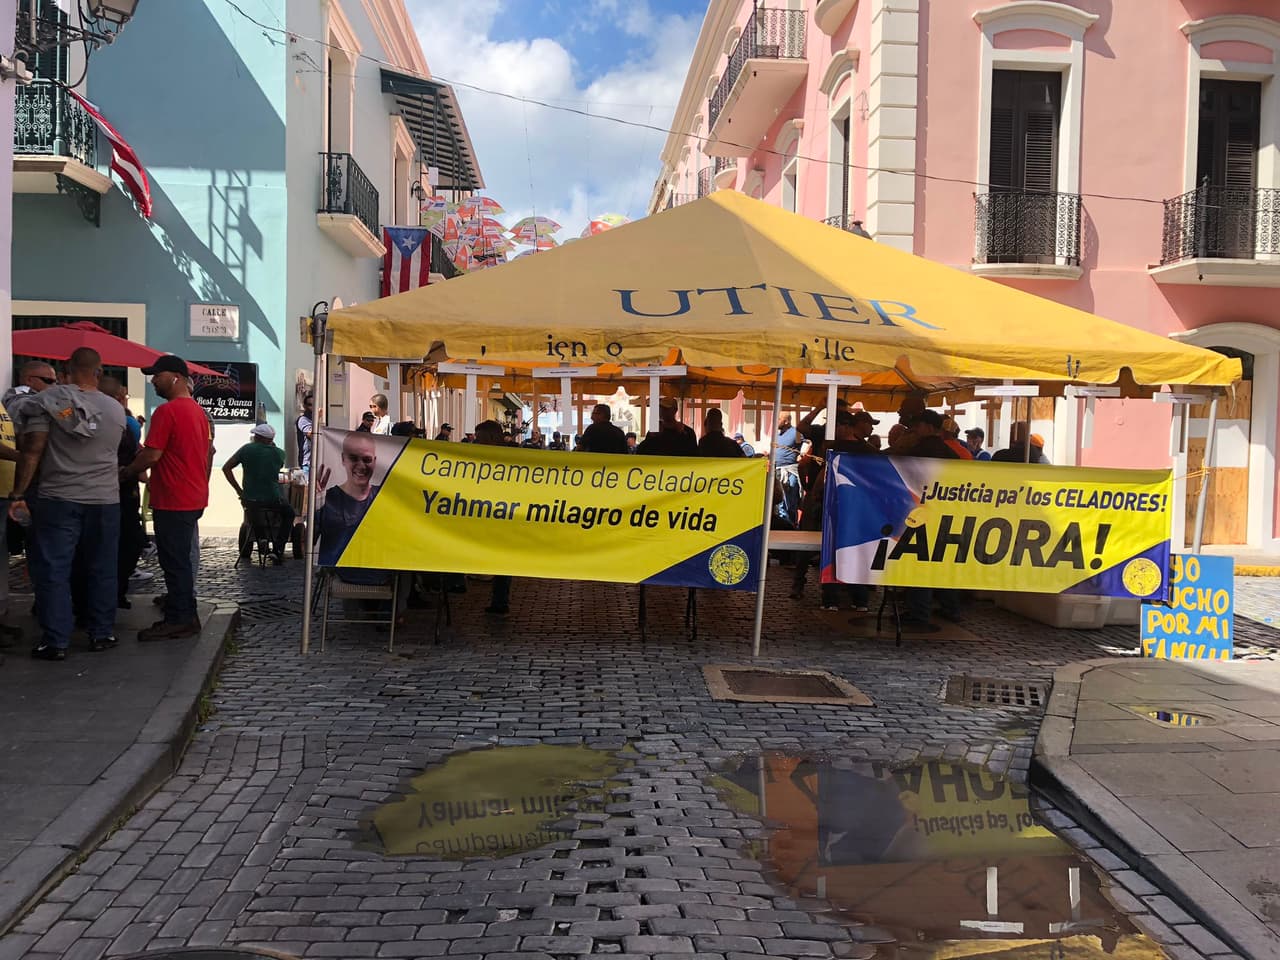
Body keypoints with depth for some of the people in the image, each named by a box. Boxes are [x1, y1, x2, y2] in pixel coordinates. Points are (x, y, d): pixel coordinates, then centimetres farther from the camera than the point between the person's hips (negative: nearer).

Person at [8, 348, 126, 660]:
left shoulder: (47, 400, -5)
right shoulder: (116, 409, 6)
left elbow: (33, 451, -10)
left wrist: (18, 494, -5)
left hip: (58, 499, -2)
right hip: (105, 500, 3)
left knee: (54, 570, 2)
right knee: (101, 570, 11)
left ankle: (55, 641, 3)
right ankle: (102, 634, 17)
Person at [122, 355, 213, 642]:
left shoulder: (167, 411, -15)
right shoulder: (199, 411, 13)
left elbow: (151, 455, -17)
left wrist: (126, 473, -3)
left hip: (172, 500, -9)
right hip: (195, 497, 9)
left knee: (174, 561, -3)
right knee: (183, 557, 15)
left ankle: (179, 620, 2)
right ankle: (186, 615, 21)